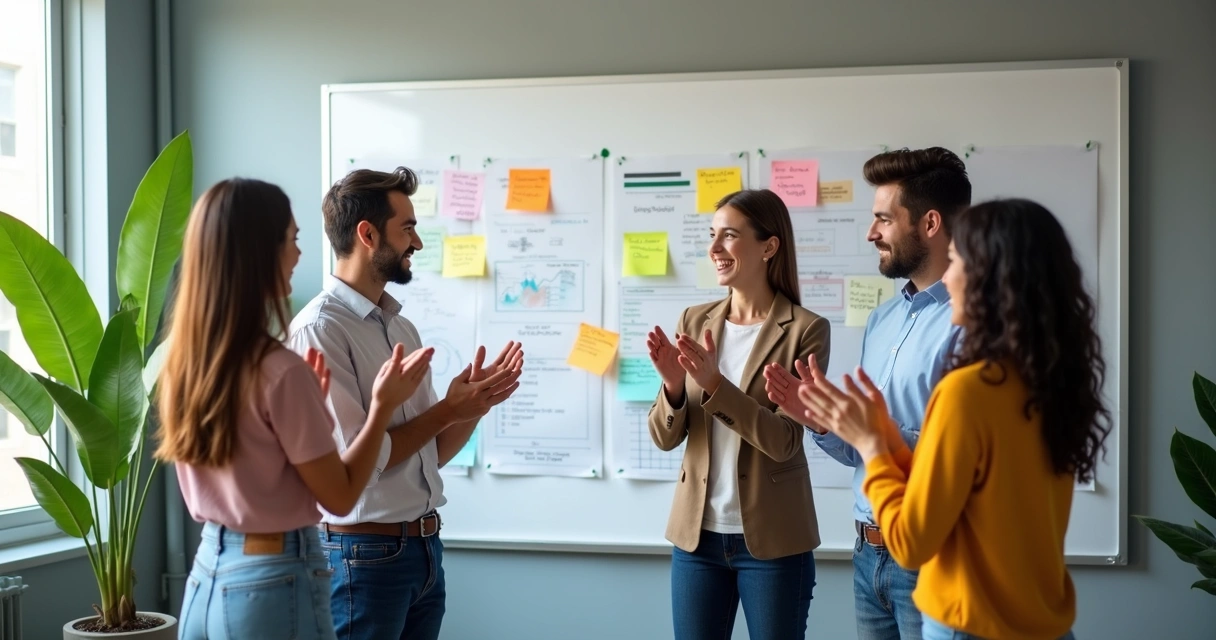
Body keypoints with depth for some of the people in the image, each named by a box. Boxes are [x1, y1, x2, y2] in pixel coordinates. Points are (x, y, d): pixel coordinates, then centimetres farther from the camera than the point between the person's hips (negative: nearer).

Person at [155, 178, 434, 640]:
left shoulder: (181, 362, 2)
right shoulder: (281, 372, -20)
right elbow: (340, 496, -11)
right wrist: (383, 405, -6)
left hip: (207, 574, 7)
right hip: (273, 581, -7)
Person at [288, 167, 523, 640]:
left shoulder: (403, 328, 9)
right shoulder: (320, 329, -14)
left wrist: (475, 405, -3)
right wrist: (446, 410, -12)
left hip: (425, 548, 7)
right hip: (365, 554, -7)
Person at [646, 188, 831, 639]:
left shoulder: (806, 330, -8)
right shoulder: (694, 322, 5)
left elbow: (784, 441, -15)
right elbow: (665, 438, 3)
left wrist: (715, 384, -25)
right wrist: (674, 385, -17)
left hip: (772, 540, -4)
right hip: (697, 533, 4)